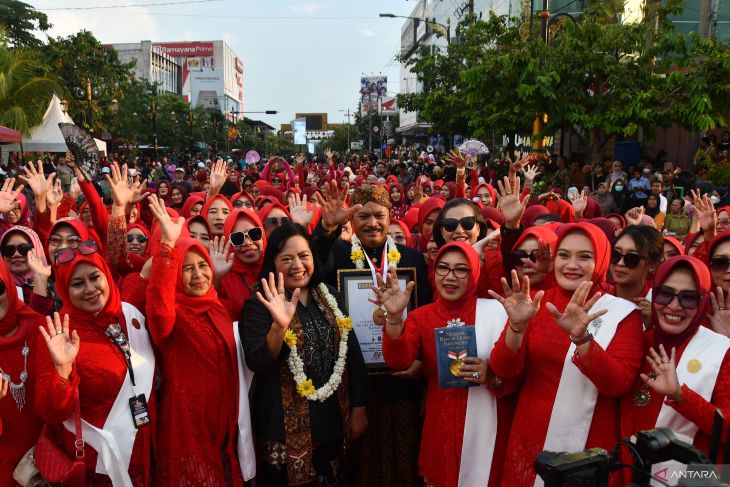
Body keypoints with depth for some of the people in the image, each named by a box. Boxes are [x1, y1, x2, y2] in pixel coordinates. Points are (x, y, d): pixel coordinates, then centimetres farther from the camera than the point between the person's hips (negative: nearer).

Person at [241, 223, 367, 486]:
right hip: (287, 427, -4)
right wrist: (278, 326, -37)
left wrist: (358, 409, 5)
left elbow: (353, 354, 7)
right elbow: (257, 364, -20)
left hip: (333, 421, 4)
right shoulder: (259, 305, -9)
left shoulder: (330, 299, 4)